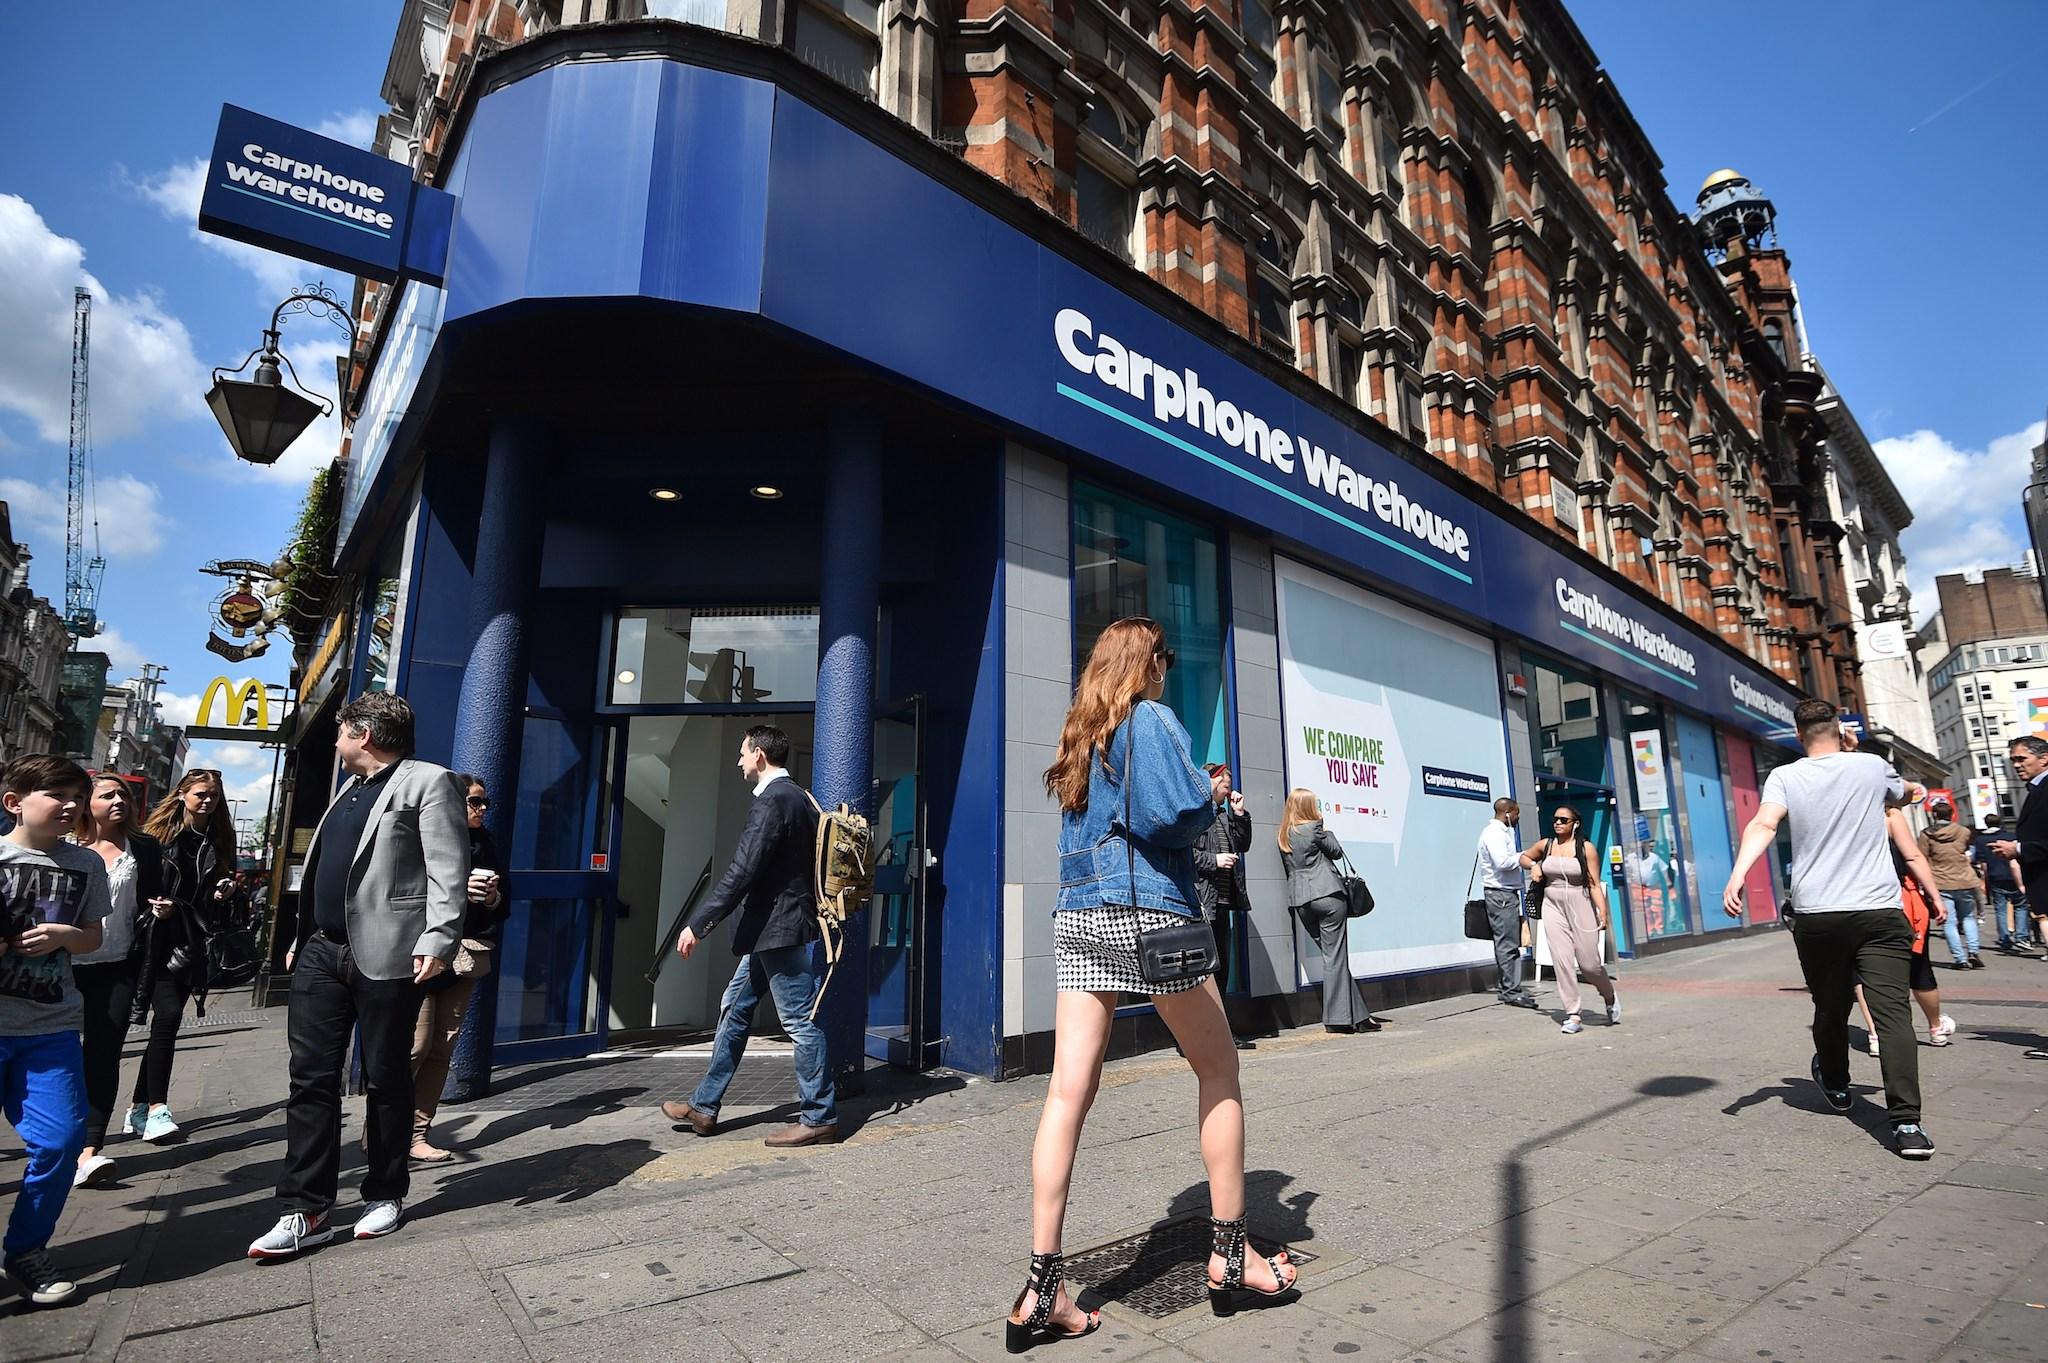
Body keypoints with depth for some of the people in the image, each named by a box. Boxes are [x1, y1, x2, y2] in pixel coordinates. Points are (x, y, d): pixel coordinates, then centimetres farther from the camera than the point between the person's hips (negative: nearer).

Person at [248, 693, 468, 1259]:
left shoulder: (428, 782, -7)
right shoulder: (350, 790, 21)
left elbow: (448, 869, -15)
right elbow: (322, 870, 26)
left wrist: (438, 940, -23)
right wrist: (302, 938, 22)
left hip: (386, 956, -8)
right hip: (322, 952, 8)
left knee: (386, 1080, 5)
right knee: (311, 1078, 6)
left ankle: (384, 1195, 20)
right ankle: (308, 1209, 14)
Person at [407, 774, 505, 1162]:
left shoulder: (485, 846, 15)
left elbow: (498, 912, 20)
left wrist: (494, 899, -2)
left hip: (464, 959, 5)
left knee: (442, 1048, 4)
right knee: (415, 1045, -9)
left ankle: (417, 1134, 11)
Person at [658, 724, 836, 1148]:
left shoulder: (773, 800, -18)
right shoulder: (796, 796, 14)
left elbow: (741, 872, -23)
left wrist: (697, 925, -18)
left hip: (778, 928, -11)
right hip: (773, 928, 11)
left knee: (799, 1021, -2)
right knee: (734, 1010, 17)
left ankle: (820, 1117, 9)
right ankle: (704, 1107, 27)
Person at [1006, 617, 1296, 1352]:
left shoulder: (1079, 734, 18)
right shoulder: (1153, 719, -4)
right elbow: (1177, 814, -17)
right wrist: (1207, 790, 5)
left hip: (1076, 915, 7)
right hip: (1146, 912, -6)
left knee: (1069, 1091, 2)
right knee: (1218, 1070, 12)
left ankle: (1042, 1288, 4)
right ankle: (1230, 1256, 21)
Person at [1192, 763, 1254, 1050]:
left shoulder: (1223, 814, 22)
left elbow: (1243, 845, 24)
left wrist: (1240, 814, 15)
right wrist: (1213, 860, -17)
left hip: (1222, 901, 9)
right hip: (1200, 901, -9)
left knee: (1221, 965, 13)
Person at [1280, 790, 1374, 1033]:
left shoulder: (1284, 835, 13)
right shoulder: (1313, 827, -5)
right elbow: (1337, 851, 4)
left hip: (1300, 900, 6)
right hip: (1327, 894, -6)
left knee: (1332, 955, 10)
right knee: (1335, 956, -3)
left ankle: (1358, 1015, 12)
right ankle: (1338, 1017, -2)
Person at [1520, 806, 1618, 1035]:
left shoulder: (1586, 848, -4)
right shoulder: (1545, 845, 6)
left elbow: (1595, 885, -7)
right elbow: (1524, 857, 25)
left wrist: (1603, 912, -17)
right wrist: (1534, 865, 4)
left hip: (1581, 907, -3)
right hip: (1553, 907, 3)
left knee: (1589, 963, 0)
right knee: (1562, 961, -5)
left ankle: (1610, 998, 33)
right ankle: (1573, 1016, 1)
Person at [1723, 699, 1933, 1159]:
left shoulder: (1785, 777, 1)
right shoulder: (1872, 766, 5)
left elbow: (1764, 824, -18)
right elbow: (1902, 794, 30)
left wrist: (1737, 874, -26)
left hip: (1817, 915, 0)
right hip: (1880, 912, 0)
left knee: (1830, 1008, 17)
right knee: (1893, 1012, -5)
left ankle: (1836, 1087, 39)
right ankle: (1907, 1122, -14)